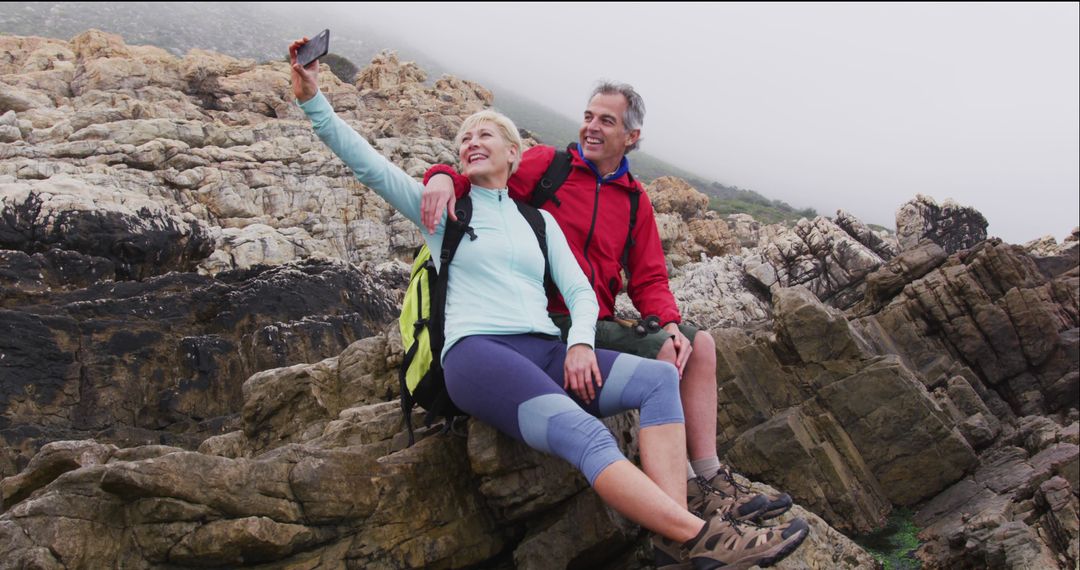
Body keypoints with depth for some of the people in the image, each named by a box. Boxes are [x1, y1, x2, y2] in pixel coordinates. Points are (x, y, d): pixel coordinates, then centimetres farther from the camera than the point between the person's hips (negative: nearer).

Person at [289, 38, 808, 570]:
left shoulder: (539, 220, 24)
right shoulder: (444, 207, 15)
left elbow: (580, 290, 16)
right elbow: (367, 164, 5)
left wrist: (580, 342, -4)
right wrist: (312, 98, -6)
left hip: (545, 351, 5)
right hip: (476, 350, -5)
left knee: (660, 378, -20)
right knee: (583, 434, -33)